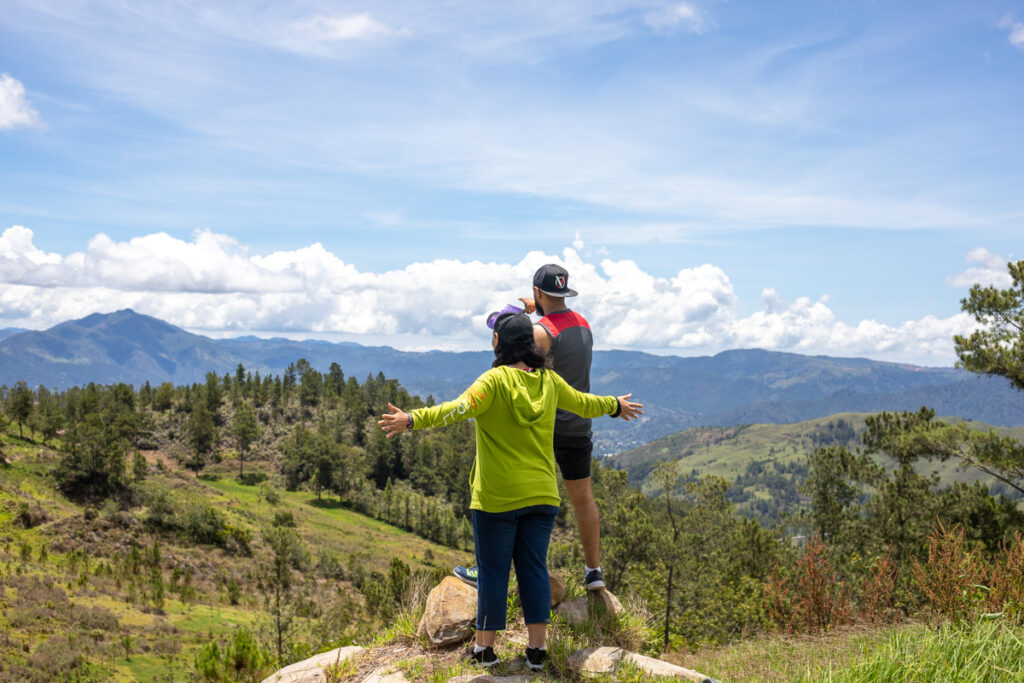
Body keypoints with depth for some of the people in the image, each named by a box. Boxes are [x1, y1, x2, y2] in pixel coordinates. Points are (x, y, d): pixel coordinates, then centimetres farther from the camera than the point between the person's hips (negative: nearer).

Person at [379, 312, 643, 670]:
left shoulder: (495, 380, -13)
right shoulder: (549, 381, 5)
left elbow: (461, 408, -30)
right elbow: (583, 403, 21)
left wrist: (412, 419, -39)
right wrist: (616, 405, 40)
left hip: (497, 497, -5)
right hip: (541, 494, 5)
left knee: (492, 572, 6)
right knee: (534, 568, 11)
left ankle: (485, 647, 16)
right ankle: (537, 648, 14)